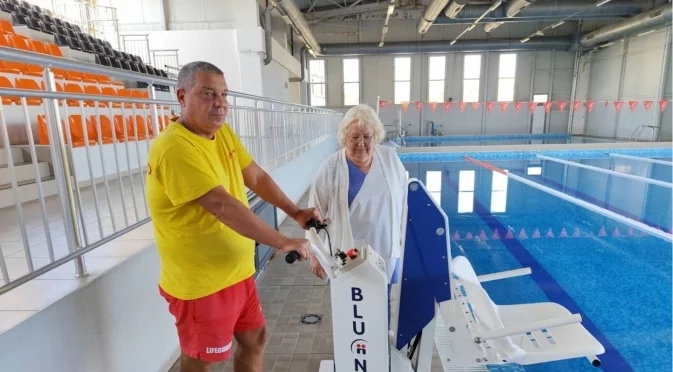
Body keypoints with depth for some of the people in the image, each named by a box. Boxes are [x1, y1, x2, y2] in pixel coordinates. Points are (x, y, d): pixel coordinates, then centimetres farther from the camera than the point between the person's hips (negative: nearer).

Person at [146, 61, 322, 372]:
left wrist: (295, 212, -2)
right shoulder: (175, 148, -24)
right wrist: (282, 242, -30)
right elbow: (222, 205, -32)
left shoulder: (223, 132, 4)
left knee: (255, 339, 22)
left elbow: (257, 177, 8)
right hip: (200, 285, -8)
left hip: (236, 272, 8)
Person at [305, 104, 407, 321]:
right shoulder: (330, 168, -13)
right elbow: (316, 215, -7)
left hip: (385, 251, 3)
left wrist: (403, 239, 10)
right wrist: (315, 254, -4)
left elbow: (402, 203, 6)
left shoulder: (391, 159, -4)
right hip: (346, 256, -3)